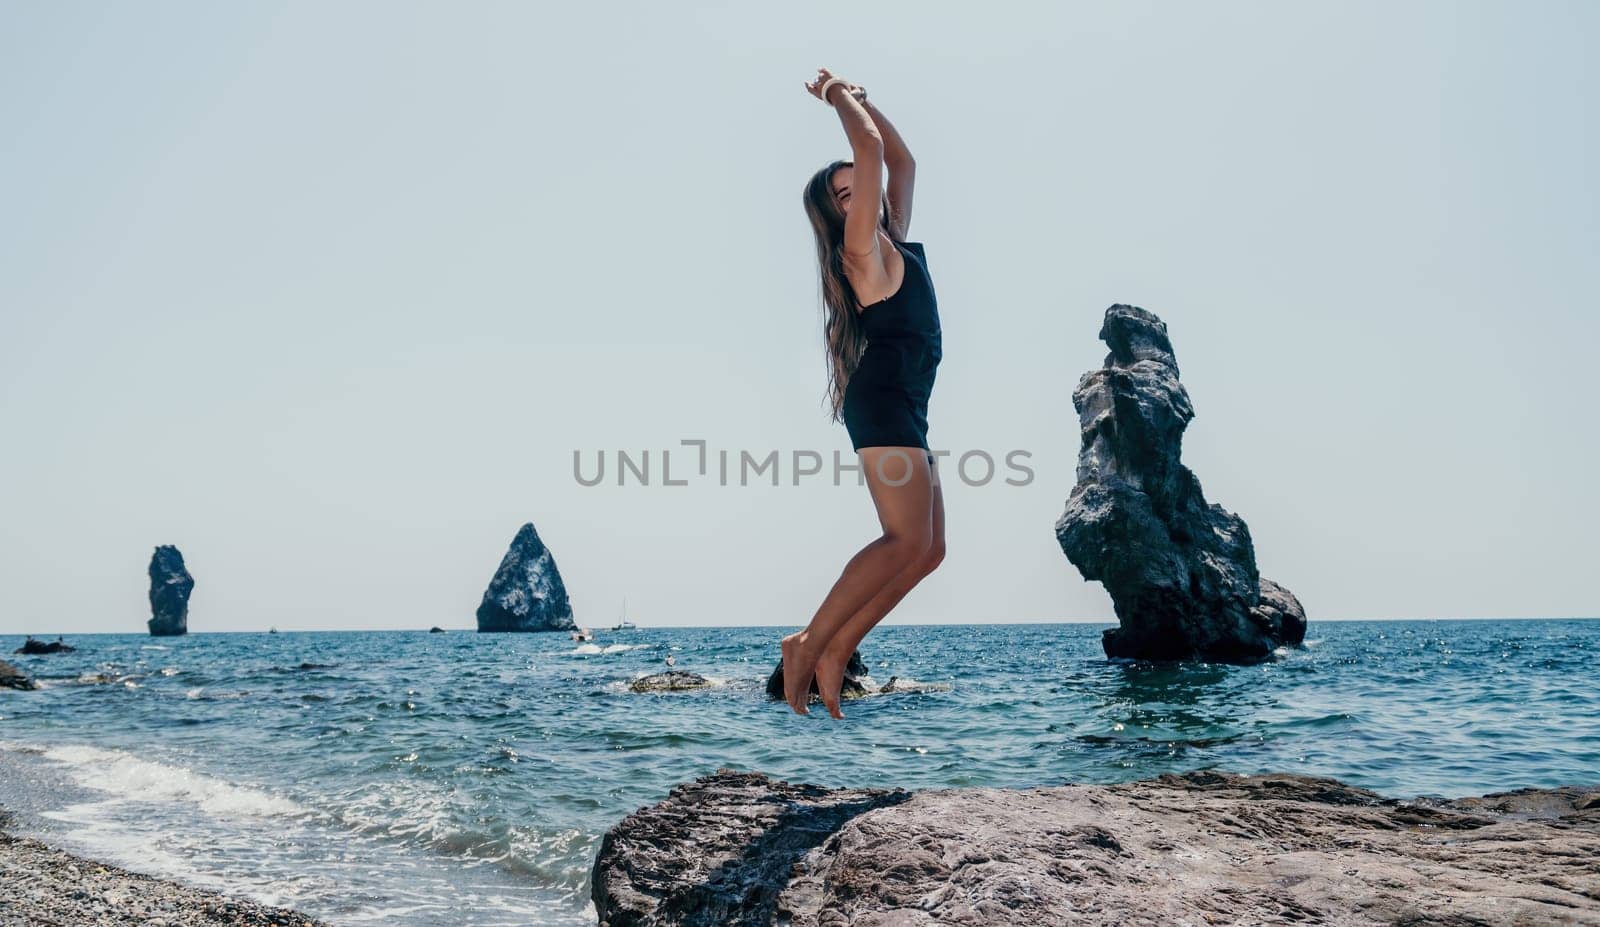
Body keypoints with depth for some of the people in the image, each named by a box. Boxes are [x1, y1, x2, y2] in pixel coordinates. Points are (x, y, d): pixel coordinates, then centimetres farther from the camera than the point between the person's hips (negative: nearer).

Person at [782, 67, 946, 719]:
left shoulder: (893, 241, 20)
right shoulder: (863, 246, -3)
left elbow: (901, 161, 31)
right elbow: (871, 149, -10)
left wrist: (859, 100, 27)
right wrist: (840, 97, 5)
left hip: (903, 411, 10)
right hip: (881, 402, -10)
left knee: (927, 550, 5)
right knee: (908, 541, -19)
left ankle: (836, 653, 2)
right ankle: (808, 642, -16)